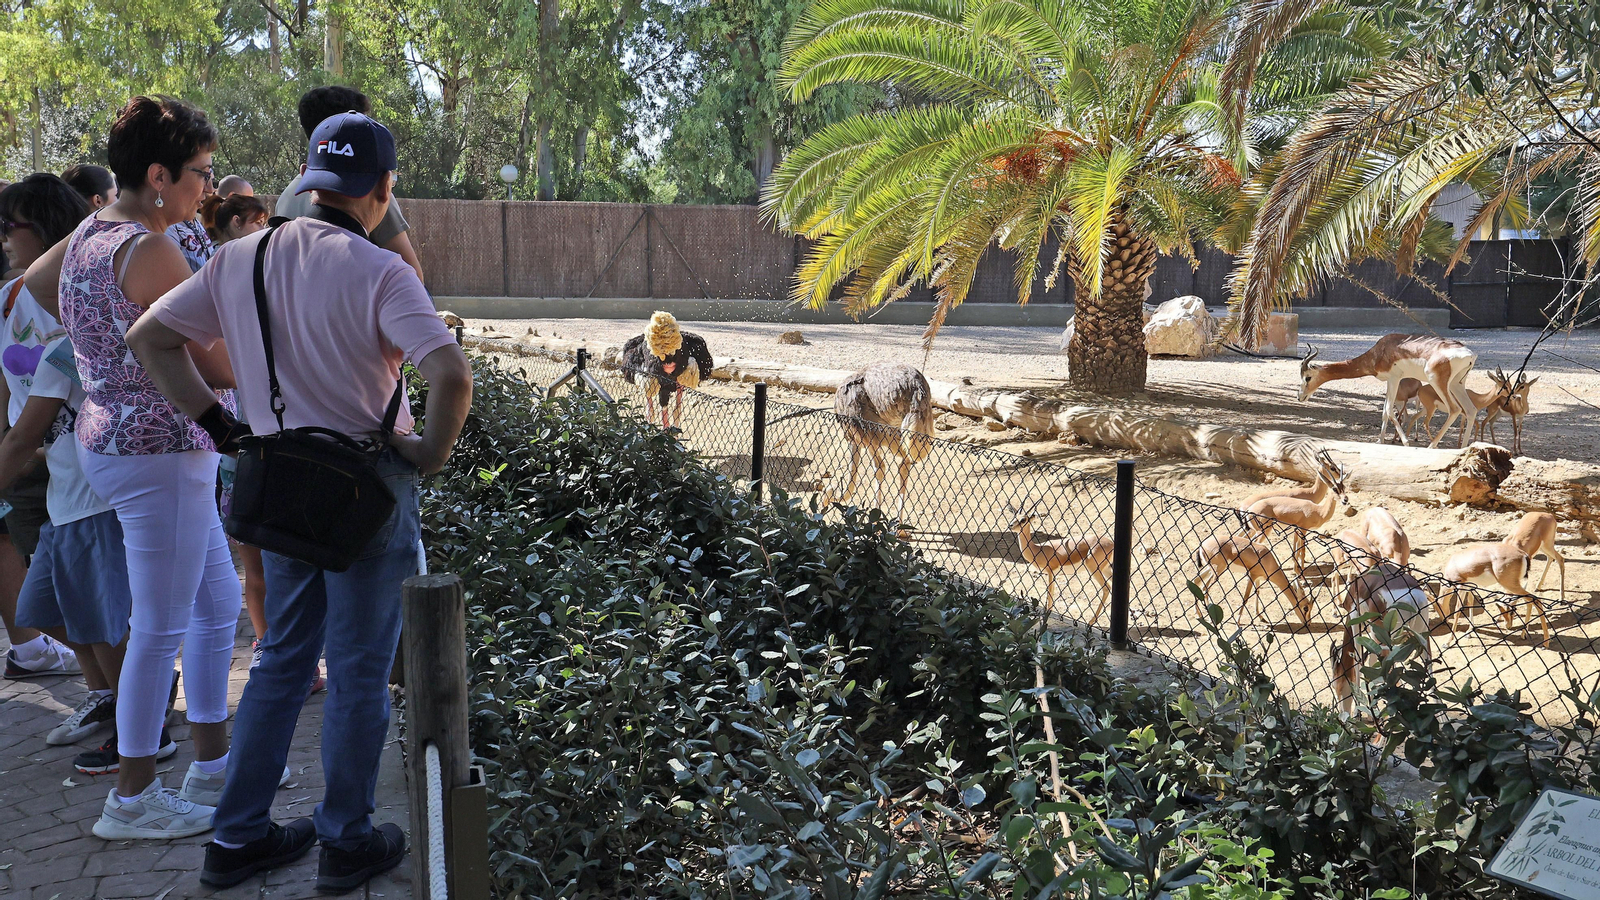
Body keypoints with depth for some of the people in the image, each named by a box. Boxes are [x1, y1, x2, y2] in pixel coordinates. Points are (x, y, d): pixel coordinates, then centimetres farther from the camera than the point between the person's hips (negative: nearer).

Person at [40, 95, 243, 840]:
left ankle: (212, 758, 29)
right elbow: (223, 369, -18)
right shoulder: (151, 254, -20)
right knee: (161, 626, 1)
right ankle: (132, 799, 13)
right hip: (160, 451, -10)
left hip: (107, 438, 10)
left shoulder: (88, 236, 8)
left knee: (218, 600, 19)